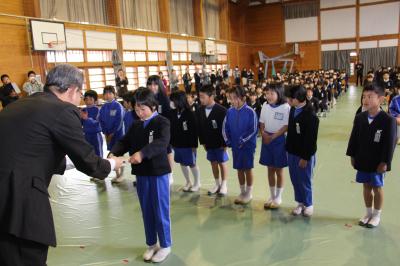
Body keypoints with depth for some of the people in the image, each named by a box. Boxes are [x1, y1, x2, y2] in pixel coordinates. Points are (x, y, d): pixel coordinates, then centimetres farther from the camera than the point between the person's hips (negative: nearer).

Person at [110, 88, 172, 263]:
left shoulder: (162, 122, -11)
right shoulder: (135, 126, 10)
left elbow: (162, 143, -27)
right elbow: (124, 142, 2)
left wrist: (142, 153, -42)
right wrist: (113, 153, -19)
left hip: (158, 172, -6)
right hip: (141, 174, 6)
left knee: (160, 212, 5)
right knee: (146, 212, 16)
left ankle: (165, 245, 22)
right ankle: (151, 244, 32)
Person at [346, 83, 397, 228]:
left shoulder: (388, 120, -14)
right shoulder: (359, 118, 0)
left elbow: (390, 143, -14)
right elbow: (354, 138, 6)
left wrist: (384, 162, -16)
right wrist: (352, 156, 5)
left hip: (377, 162, -4)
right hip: (362, 160, 4)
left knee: (377, 188, 9)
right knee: (366, 186, 16)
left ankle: (377, 215, 27)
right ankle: (368, 213, 32)